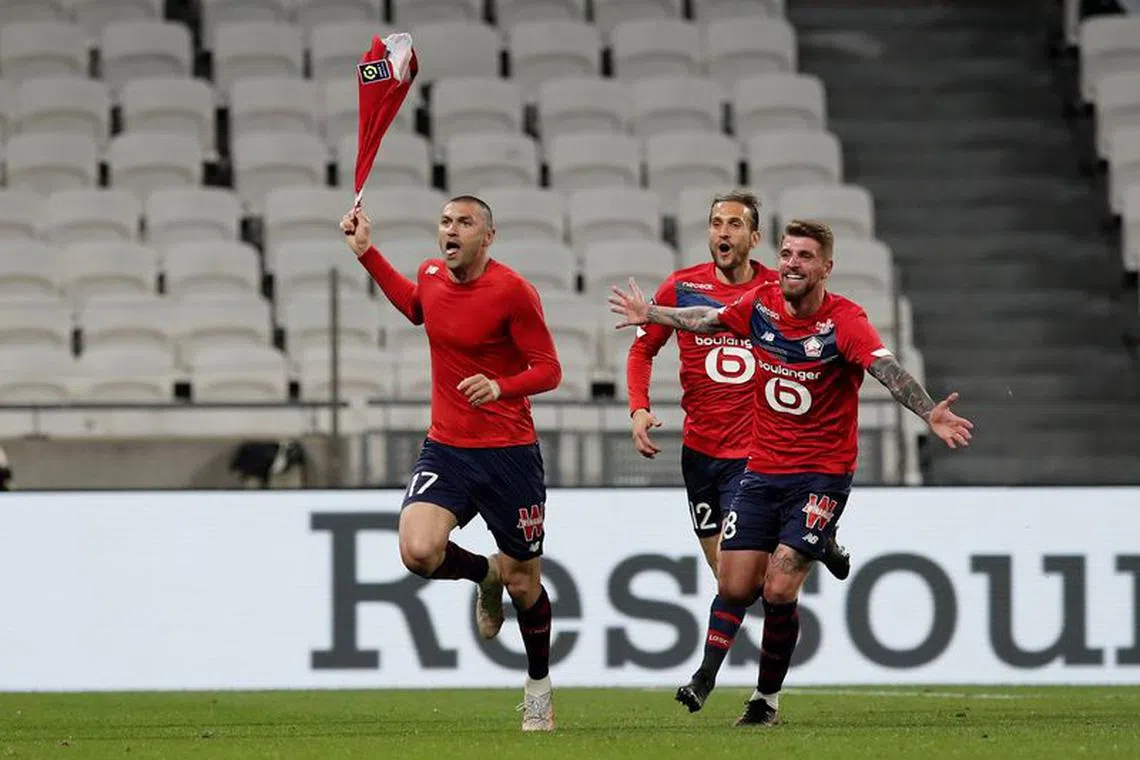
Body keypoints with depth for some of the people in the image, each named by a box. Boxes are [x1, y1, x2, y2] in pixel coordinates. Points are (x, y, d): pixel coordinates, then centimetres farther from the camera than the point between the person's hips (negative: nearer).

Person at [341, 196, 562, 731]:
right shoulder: (431, 276, 3)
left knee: (524, 583, 6)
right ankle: (486, 575, 14)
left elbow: (548, 369, -11)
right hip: (446, 448, 4)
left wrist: (500, 387, -29)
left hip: (509, 453, -4)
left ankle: (539, 688, 31)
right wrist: (367, 252, 24)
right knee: (419, 552, -21)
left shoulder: (512, 290, -14)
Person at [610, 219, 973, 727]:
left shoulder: (843, 320, -17)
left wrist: (929, 413, -49)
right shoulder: (762, 304, -1)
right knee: (735, 589, 0)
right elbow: (708, 320, 19)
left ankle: (768, 697, 8)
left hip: (822, 474, -5)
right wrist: (650, 315, 33)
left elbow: (886, 368, -32)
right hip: (762, 470, 5)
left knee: (778, 592, -11)